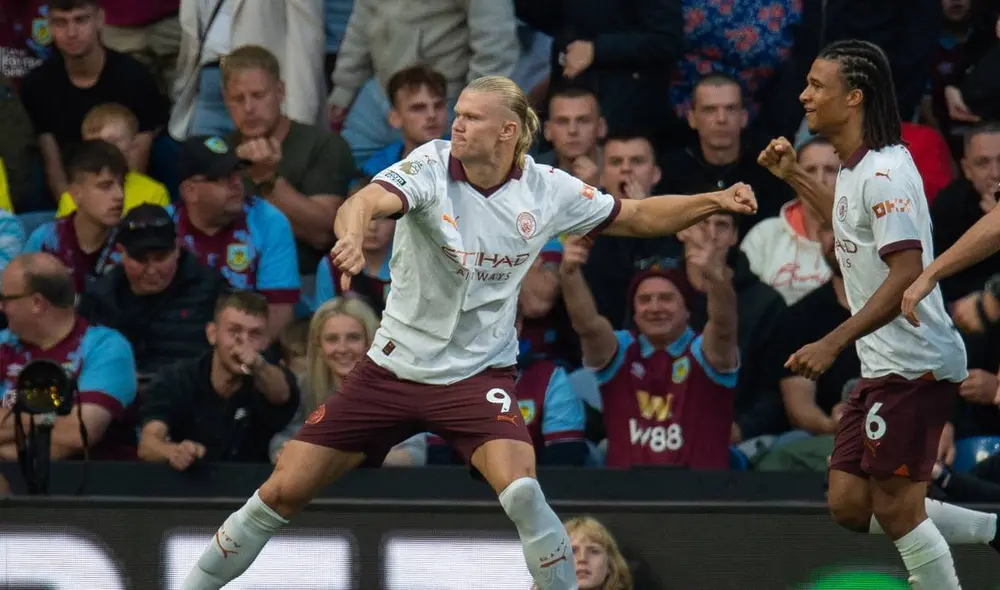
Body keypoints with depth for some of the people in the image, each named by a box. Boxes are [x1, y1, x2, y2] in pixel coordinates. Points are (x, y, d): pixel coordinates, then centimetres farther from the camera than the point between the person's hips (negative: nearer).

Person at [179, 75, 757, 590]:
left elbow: (637, 217, 8)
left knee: (520, 491, -28)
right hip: (393, 368, 0)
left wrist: (715, 201, -5)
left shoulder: (548, 190, -6)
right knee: (284, 490, 1)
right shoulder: (432, 166, -13)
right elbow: (369, 200, -33)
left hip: (479, 374, 0)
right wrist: (351, 233, -56)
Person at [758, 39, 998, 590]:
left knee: (896, 508, -6)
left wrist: (833, 343, -31)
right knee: (850, 506, 8)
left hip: (913, 365, -10)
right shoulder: (856, 168, 12)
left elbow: (907, 272, -27)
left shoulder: (884, 173, -17)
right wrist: (794, 177, 28)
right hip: (882, 365, 10)